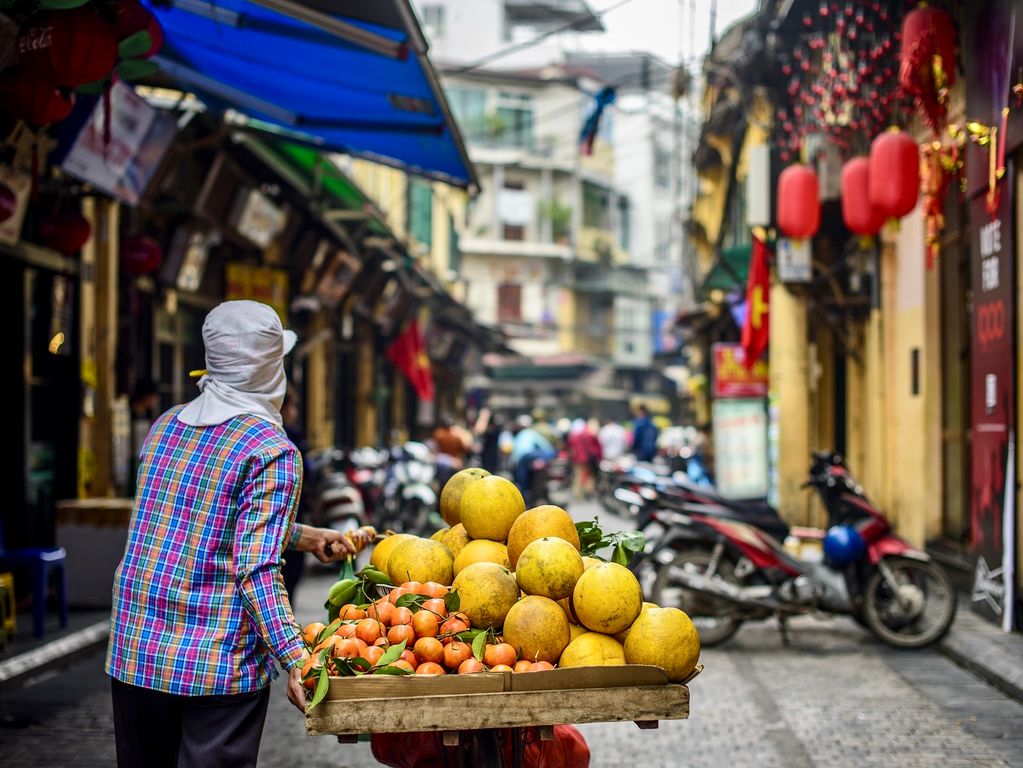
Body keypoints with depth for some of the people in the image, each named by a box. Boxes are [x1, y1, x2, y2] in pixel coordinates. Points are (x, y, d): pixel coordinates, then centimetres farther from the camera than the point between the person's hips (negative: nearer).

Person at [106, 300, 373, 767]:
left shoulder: (165, 426, 9)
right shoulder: (272, 451, -12)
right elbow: (256, 567, -20)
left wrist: (308, 539, 19)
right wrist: (295, 658, -22)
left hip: (133, 653, 6)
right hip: (219, 667, -6)